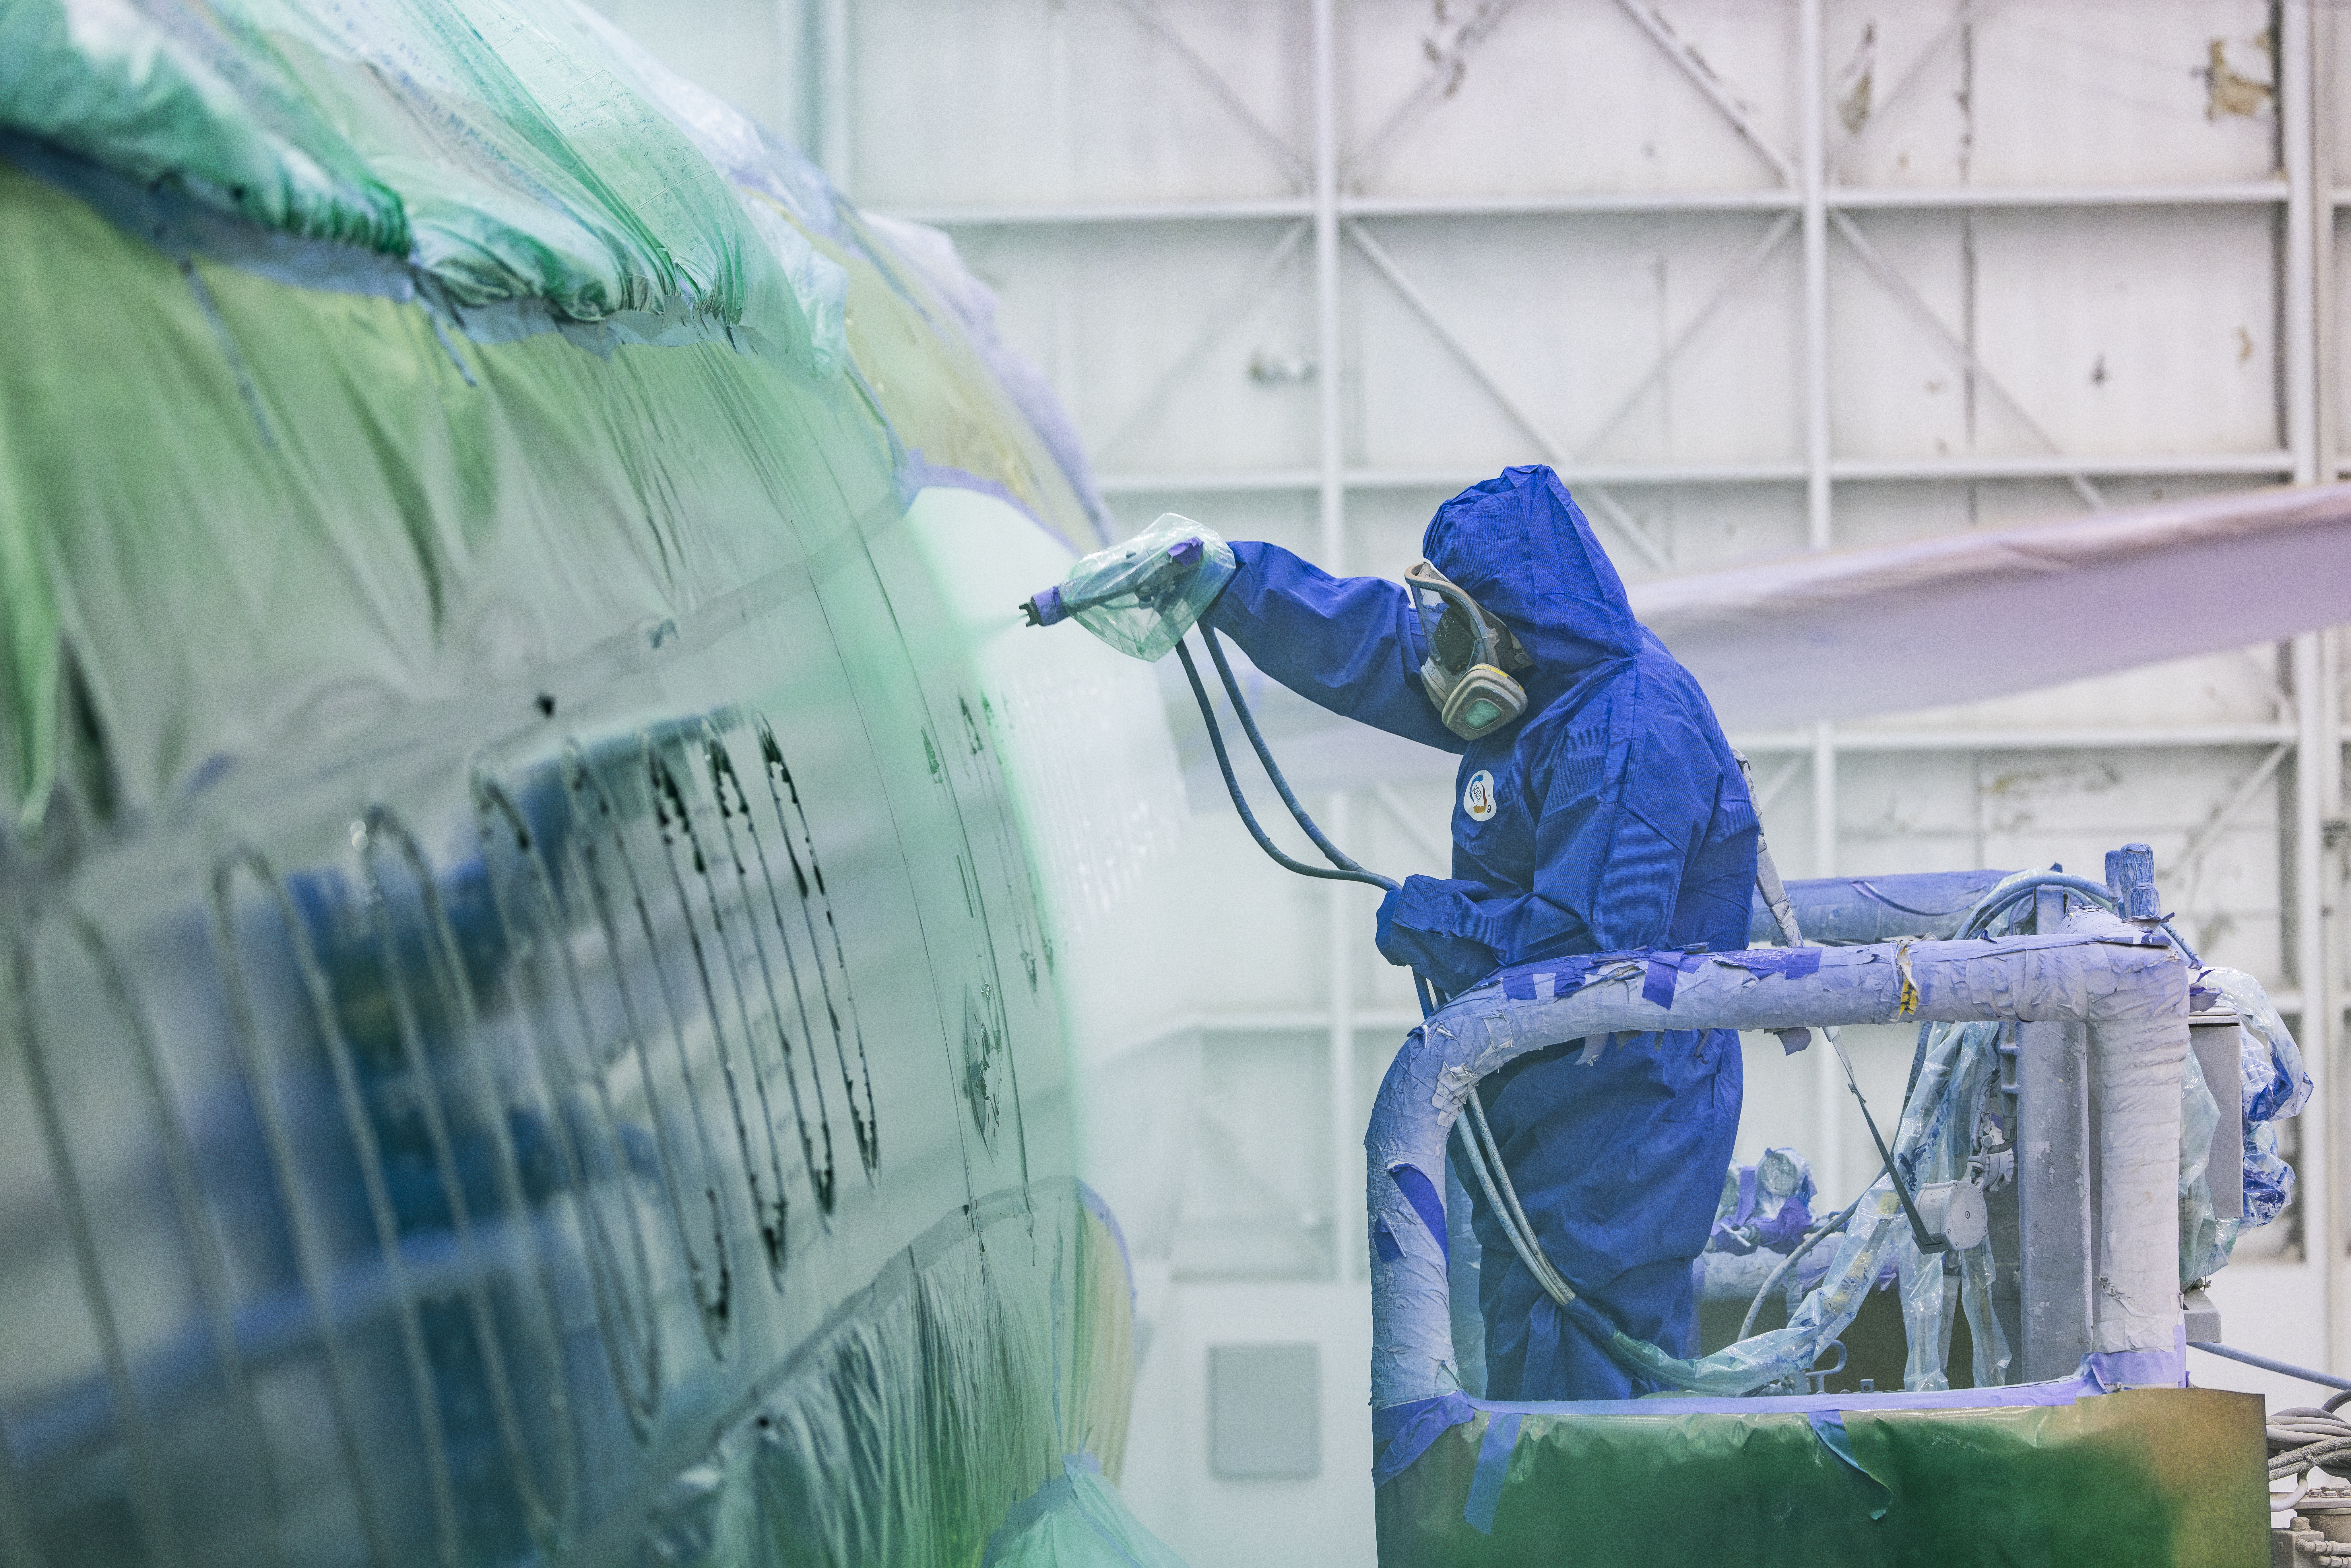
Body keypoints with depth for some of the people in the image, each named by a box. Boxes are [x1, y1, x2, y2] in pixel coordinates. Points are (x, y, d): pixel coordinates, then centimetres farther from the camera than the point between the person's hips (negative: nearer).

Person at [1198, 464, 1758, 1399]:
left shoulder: (1629, 742, -24)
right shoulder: (1558, 684, 7)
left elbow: (1580, 946, -29)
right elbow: (1371, 641, 18)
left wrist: (1426, 921, -14)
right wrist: (1226, 580, 18)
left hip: (1617, 1126, -10)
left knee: (1574, 1377, -9)